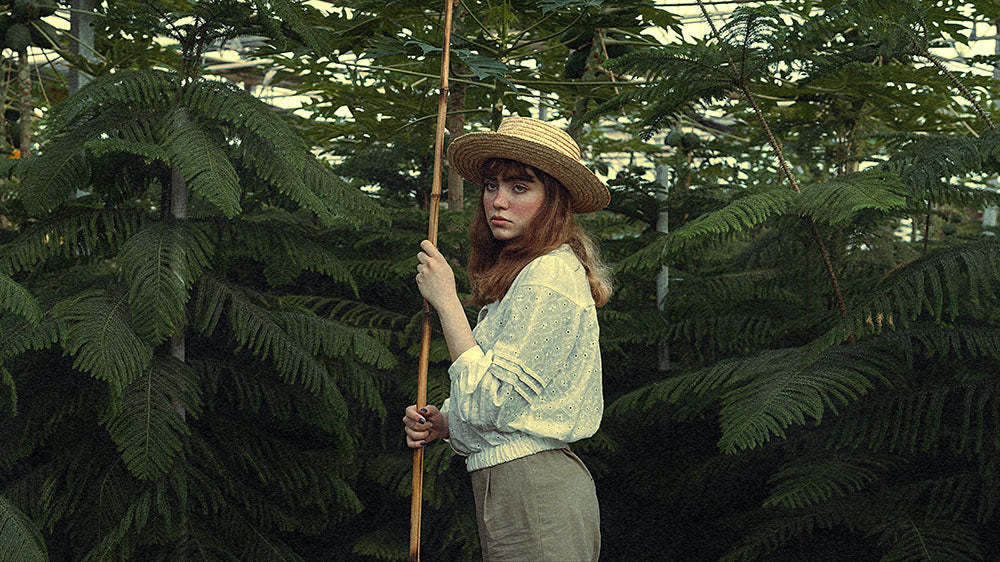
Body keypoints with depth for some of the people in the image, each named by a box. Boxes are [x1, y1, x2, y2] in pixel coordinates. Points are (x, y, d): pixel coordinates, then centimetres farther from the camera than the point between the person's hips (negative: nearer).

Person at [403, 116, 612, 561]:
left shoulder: (550, 277, -15)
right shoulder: (526, 273, 15)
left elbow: (488, 403, -20)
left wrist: (445, 300, -13)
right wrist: (443, 423, 3)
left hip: (534, 503, -10)